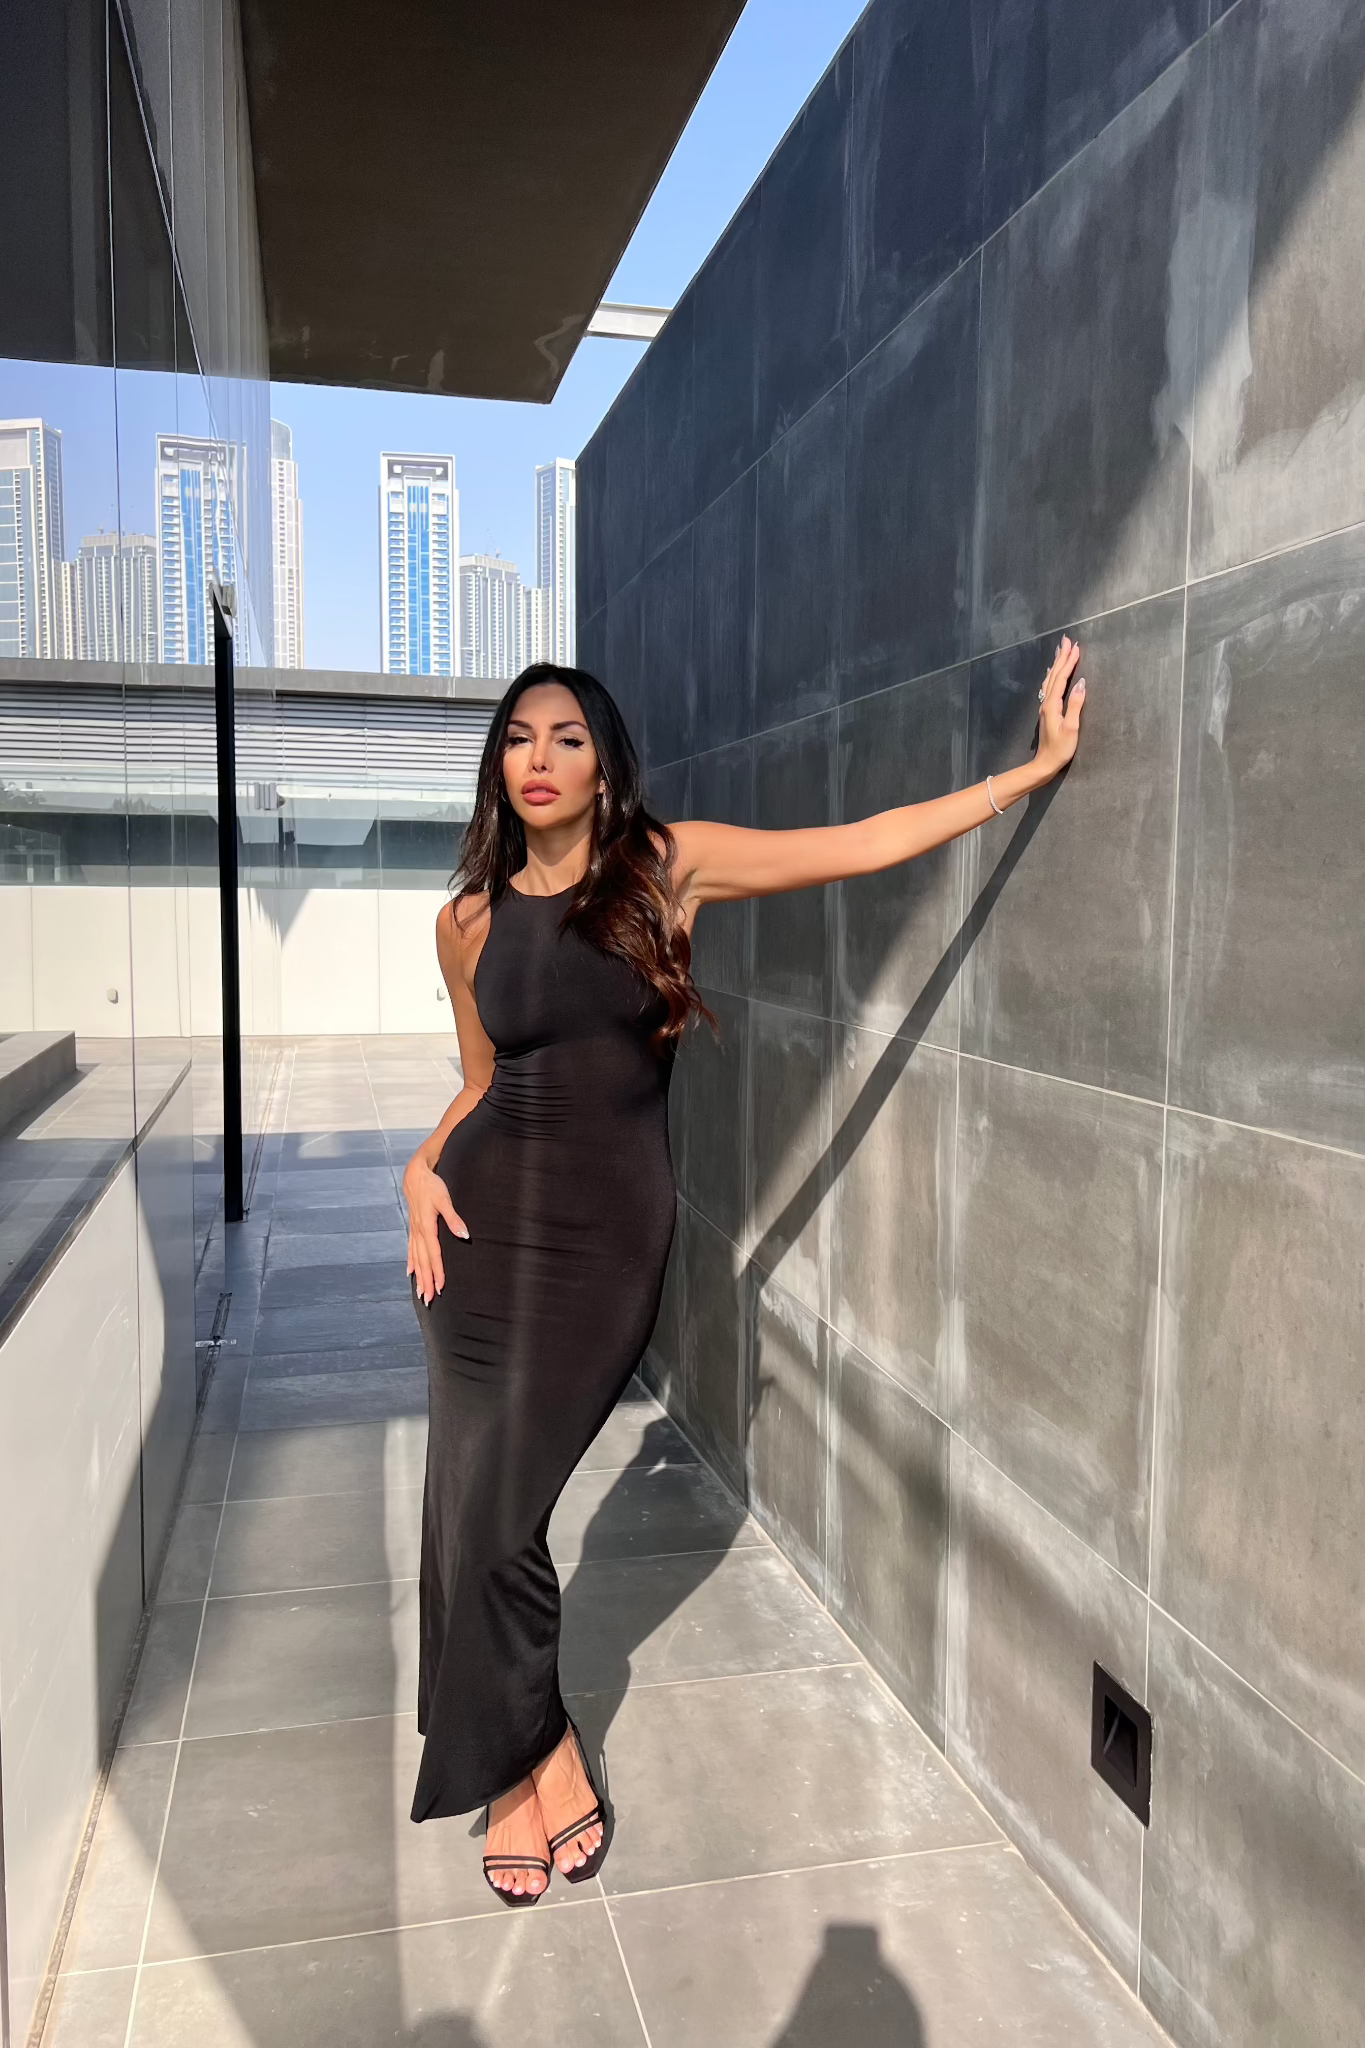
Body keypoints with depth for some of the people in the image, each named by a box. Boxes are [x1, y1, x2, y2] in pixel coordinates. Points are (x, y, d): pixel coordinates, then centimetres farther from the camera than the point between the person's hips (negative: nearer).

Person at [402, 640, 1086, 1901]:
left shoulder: (670, 864, -1)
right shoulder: (470, 920, 7)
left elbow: (867, 843, -3)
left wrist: (1039, 764, -4)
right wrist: (423, 1167, -1)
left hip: (610, 1228, -3)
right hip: (485, 1215, 3)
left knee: (497, 1499, -5)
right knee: (478, 1498, 3)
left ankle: (518, 1763, 22)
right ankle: (539, 1754, 28)